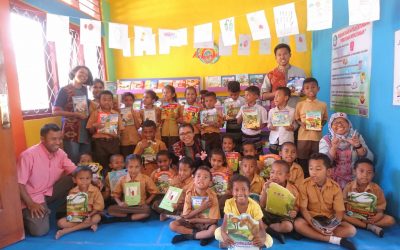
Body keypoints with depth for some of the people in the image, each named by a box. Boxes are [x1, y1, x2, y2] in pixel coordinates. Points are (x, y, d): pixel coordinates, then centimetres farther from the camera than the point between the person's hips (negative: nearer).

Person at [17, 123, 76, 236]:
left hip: (50, 192, 5)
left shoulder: (60, 153, -6)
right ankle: (26, 215, 11)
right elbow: (19, 183, -19)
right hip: (33, 197, -5)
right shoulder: (28, 155, -24)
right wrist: (31, 204, -22)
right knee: (40, 230, -22)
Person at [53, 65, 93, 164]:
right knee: (73, 162, -4)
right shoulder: (65, 90, -5)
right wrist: (76, 114, -15)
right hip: (71, 132, -5)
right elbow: (55, 111, -9)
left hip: (85, 131, 6)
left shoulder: (84, 90, 13)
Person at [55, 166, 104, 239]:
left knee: (97, 218, -34)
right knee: (61, 222, -19)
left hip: (90, 215, -1)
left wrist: (89, 215, -27)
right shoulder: (72, 192, -4)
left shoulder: (95, 191, -11)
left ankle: (66, 231, -27)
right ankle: (88, 225, -25)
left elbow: (98, 207, -12)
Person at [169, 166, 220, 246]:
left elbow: (213, 220, -18)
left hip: (206, 223, -2)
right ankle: (203, 235, -16)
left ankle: (186, 236, -15)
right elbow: (186, 215, -12)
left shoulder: (212, 196, -17)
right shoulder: (189, 193, -12)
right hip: (191, 222, 2)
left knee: (213, 229, -34)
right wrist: (201, 208, -22)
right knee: (172, 225, -19)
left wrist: (194, 220, -15)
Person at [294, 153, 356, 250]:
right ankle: (334, 240, -28)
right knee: (298, 224, -33)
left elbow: (339, 211, -8)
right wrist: (314, 225, -27)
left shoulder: (335, 187, -7)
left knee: (351, 230, -20)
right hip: (311, 218, -2)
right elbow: (303, 208, -13)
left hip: (329, 219, 2)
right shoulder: (305, 184, -10)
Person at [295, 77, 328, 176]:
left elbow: (325, 119, 12)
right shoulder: (300, 104, 1)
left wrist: (321, 124, -9)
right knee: (302, 160, 6)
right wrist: (301, 123, -13)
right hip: (303, 136, -1)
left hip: (317, 137, 1)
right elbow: (296, 118, 7)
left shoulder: (323, 105, 4)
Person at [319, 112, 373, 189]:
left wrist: (358, 146, -20)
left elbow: (369, 159, -3)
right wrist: (333, 148, -27)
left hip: (354, 180, 2)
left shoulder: (356, 137, 4)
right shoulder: (325, 140, -2)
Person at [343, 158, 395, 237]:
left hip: (370, 217, 2)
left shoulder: (376, 189, -4)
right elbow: (343, 203, 0)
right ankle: (371, 227, -23)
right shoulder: (349, 187, -6)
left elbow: (381, 207, -3)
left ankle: (356, 223, -20)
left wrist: (378, 215, -23)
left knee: (390, 220, -20)